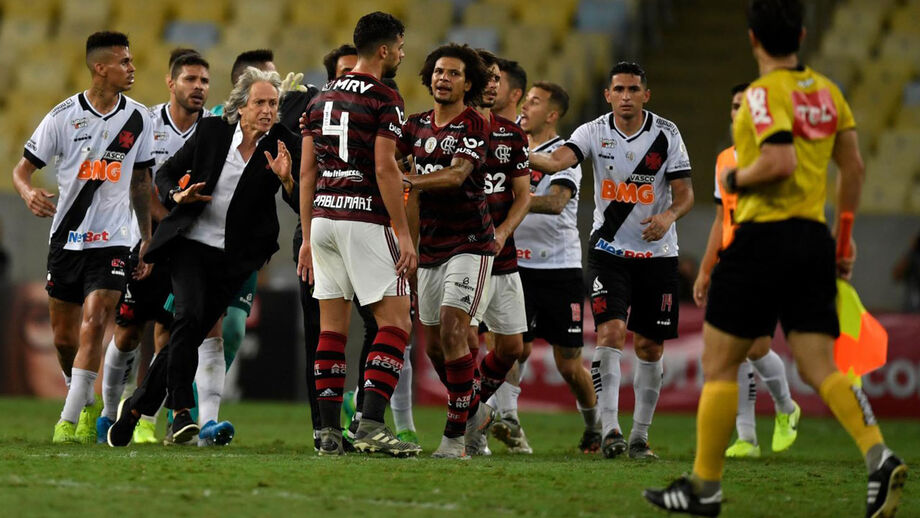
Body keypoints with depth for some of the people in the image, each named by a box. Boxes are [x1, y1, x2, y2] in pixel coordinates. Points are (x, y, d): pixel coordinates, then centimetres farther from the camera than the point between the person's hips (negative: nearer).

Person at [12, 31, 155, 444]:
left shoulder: (137, 119, 3)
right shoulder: (63, 116, -5)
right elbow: (21, 169, -1)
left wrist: (147, 239, 16)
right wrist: (29, 193, -24)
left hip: (112, 240, 0)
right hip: (66, 236, 0)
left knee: (93, 325, -17)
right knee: (64, 337, 7)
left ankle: (70, 421, -15)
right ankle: (88, 404, 31)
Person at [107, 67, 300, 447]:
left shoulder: (283, 145, -4)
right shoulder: (211, 132, -3)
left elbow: (303, 207, -9)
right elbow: (165, 173, 9)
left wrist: (286, 179, -27)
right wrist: (178, 197, -11)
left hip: (233, 258, 1)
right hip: (190, 242, -1)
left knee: (191, 334, 0)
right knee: (189, 315, -24)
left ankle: (137, 406, 17)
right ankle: (180, 411, -19)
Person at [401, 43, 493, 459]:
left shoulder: (475, 127, -10)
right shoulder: (417, 125, 10)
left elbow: (456, 175, -25)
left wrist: (410, 180, -39)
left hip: (469, 244, -7)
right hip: (430, 248, 7)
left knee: (452, 331, -18)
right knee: (434, 344, 10)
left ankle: (455, 434, -15)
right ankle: (474, 412, 32)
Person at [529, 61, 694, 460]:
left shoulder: (666, 135, -4)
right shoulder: (595, 132, -4)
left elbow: (685, 192, -3)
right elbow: (558, 160, -21)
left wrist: (669, 216, -24)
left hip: (657, 253, 1)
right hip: (609, 250, -1)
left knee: (650, 347, 4)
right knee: (611, 331, -18)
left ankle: (640, 435, 16)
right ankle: (609, 428, -20)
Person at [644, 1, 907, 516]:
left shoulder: (763, 93, -11)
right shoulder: (826, 90, 11)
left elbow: (780, 162, -24)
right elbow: (854, 165, 13)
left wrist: (735, 178, -5)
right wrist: (845, 233, 20)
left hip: (764, 237, -7)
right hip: (814, 237, 7)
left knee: (719, 362, 4)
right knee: (821, 368, 3)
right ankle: (880, 457, -19)